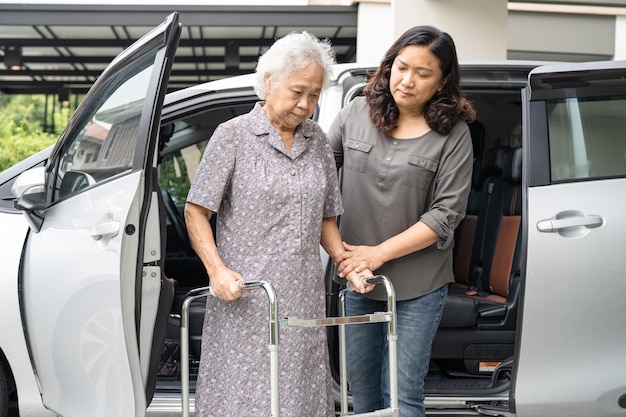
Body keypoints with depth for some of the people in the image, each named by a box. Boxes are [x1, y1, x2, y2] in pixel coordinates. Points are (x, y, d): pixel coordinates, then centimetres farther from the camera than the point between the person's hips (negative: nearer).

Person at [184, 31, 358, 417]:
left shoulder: (319, 142, 11)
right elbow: (196, 212, -3)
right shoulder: (234, 135, -3)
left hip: (304, 299, 4)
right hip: (244, 299, -4)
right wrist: (217, 270, -15)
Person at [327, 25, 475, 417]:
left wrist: (379, 253, -17)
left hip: (418, 286, -3)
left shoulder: (453, 135, -9)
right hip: (358, 281, 4)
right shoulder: (356, 113, 0)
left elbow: (445, 215, -12)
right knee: (361, 385, 16)